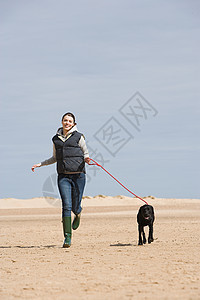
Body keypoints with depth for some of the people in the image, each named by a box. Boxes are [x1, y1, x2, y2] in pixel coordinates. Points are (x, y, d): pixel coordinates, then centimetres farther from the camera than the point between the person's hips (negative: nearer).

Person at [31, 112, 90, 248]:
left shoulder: (78, 137, 4)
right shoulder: (56, 139, 14)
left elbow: (86, 153, 8)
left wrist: (86, 159, -14)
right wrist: (40, 164, 20)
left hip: (78, 174, -2)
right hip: (63, 176, 2)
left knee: (75, 206, 1)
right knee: (66, 205, -11)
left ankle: (78, 214, 41)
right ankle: (67, 237, -8)